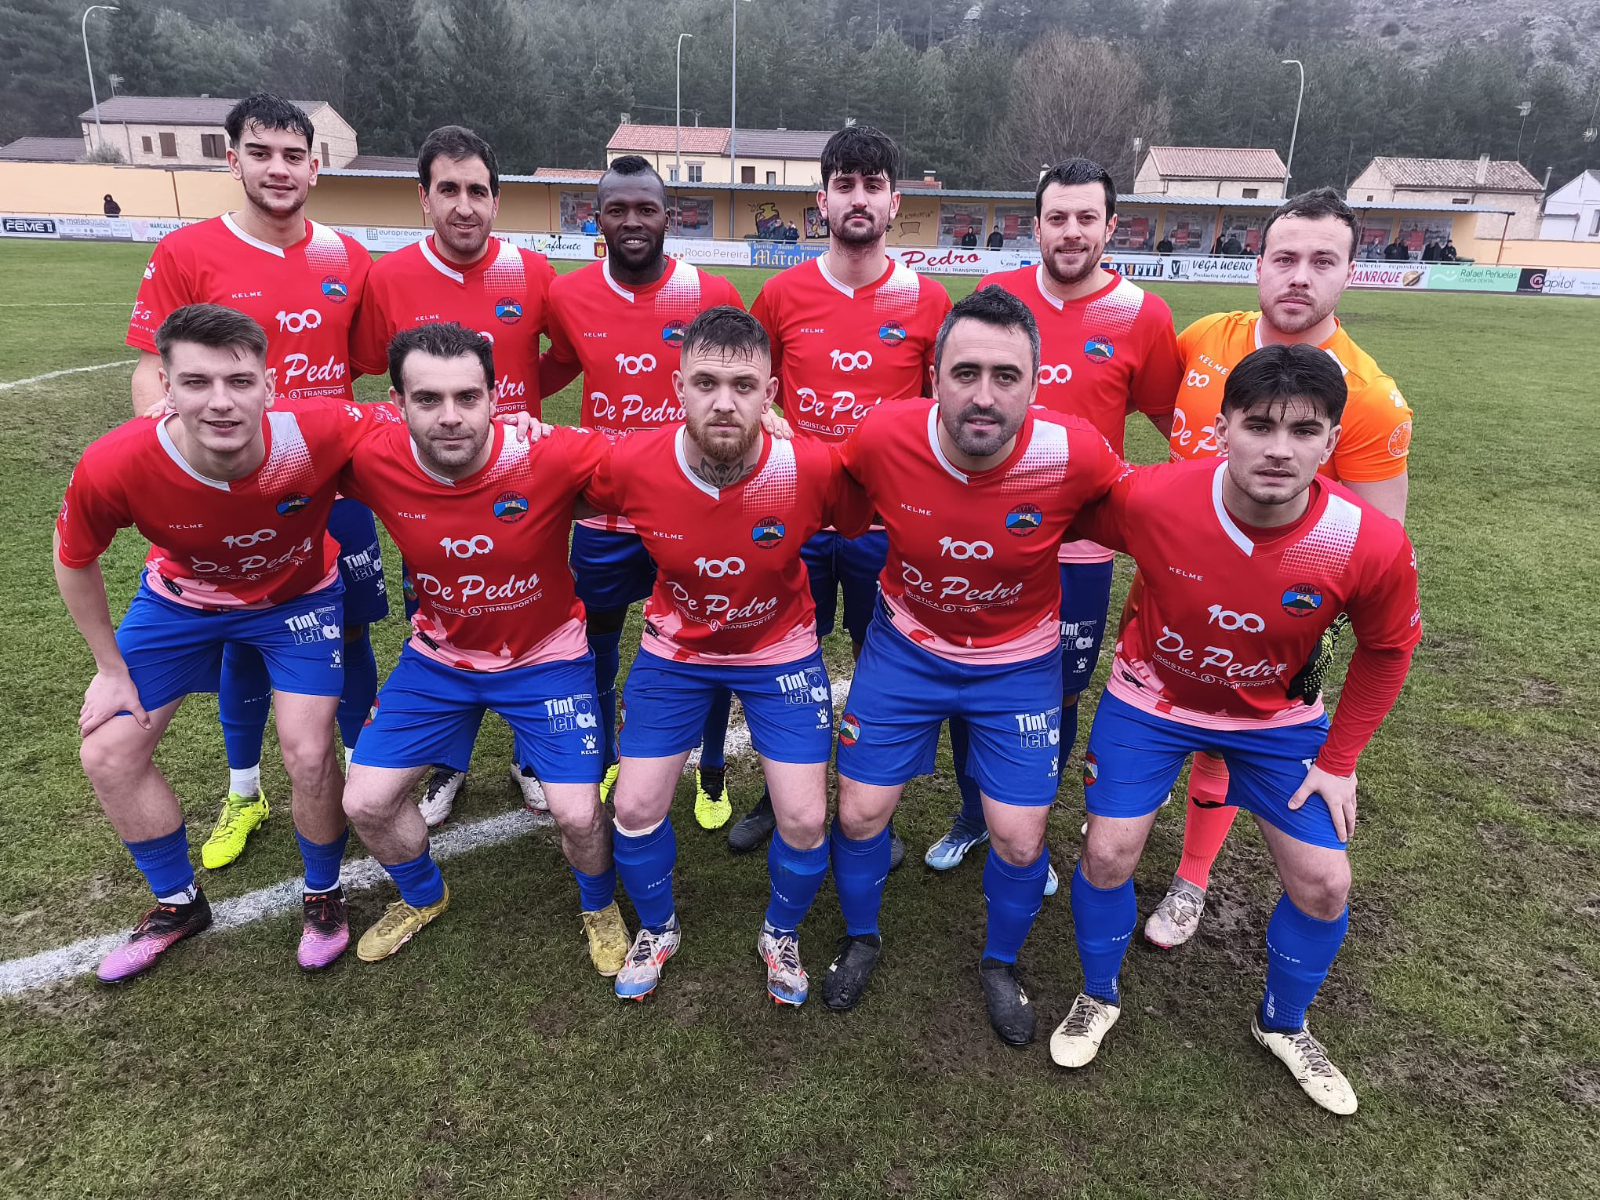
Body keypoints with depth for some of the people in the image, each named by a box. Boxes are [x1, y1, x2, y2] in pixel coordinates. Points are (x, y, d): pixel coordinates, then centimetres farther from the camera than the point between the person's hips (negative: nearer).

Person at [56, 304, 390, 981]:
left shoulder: (318, 435, -38)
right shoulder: (113, 467, -31)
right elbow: (74, 560, -9)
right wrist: (111, 668, -2)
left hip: (297, 596, -2)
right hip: (180, 596, 2)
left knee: (308, 757, -10)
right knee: (108, 756, 2)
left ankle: (323, 895, 23)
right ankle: (178, 904, 29)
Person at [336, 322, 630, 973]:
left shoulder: (548, 457, -29)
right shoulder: (373, 461, -20)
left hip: (545, 656, -3)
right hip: (438, 656, 3)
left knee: (577, 814, -9)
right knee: (365, 803, 3)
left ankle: (599, 905, 29)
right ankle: (423, 896, 39)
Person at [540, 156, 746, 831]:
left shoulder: (714, 296, -8)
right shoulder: (568, 297, -2)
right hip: (603, 509, 2)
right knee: (596, 642, 16)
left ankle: (712, 774, 34)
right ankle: (603, 764, 41)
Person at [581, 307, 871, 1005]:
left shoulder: (814, 469, -27)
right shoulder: (631, 466, -25)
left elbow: (865, 527, -5)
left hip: (780, 650, -1)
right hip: (675, 649, 1)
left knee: (804, 822, -3)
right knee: (635, 809, 1)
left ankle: (781, 935, 32)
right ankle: (656, 929, 35)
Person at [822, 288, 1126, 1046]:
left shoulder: (1074, 456, -27)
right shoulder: (882, 438, -25)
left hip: (1019, 662, 0)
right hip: (906, 645, 1)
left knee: (1020, 839, 3)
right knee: (859, 812, 6)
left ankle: (1001, 964, 36)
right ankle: (861, 938, 38)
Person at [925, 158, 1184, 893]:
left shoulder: (1141, 317, -7)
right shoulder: (995, 294, 0)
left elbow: (1180, 425, 3)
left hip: (1078, 548, -2)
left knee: (1057, 701, 10)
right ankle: (973, 816, 37)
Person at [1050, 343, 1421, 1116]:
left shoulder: (1371, 545, -28)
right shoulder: (1148, 500, -32)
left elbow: (1386, 651, -6)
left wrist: (1339, 760, -3)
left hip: (1277, 717, 2)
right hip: (1152, 696, -1)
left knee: (1324, 883, 2)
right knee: (1108, 854, -5)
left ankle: (1283, 1025, 34)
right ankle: (1098, 998, 27)